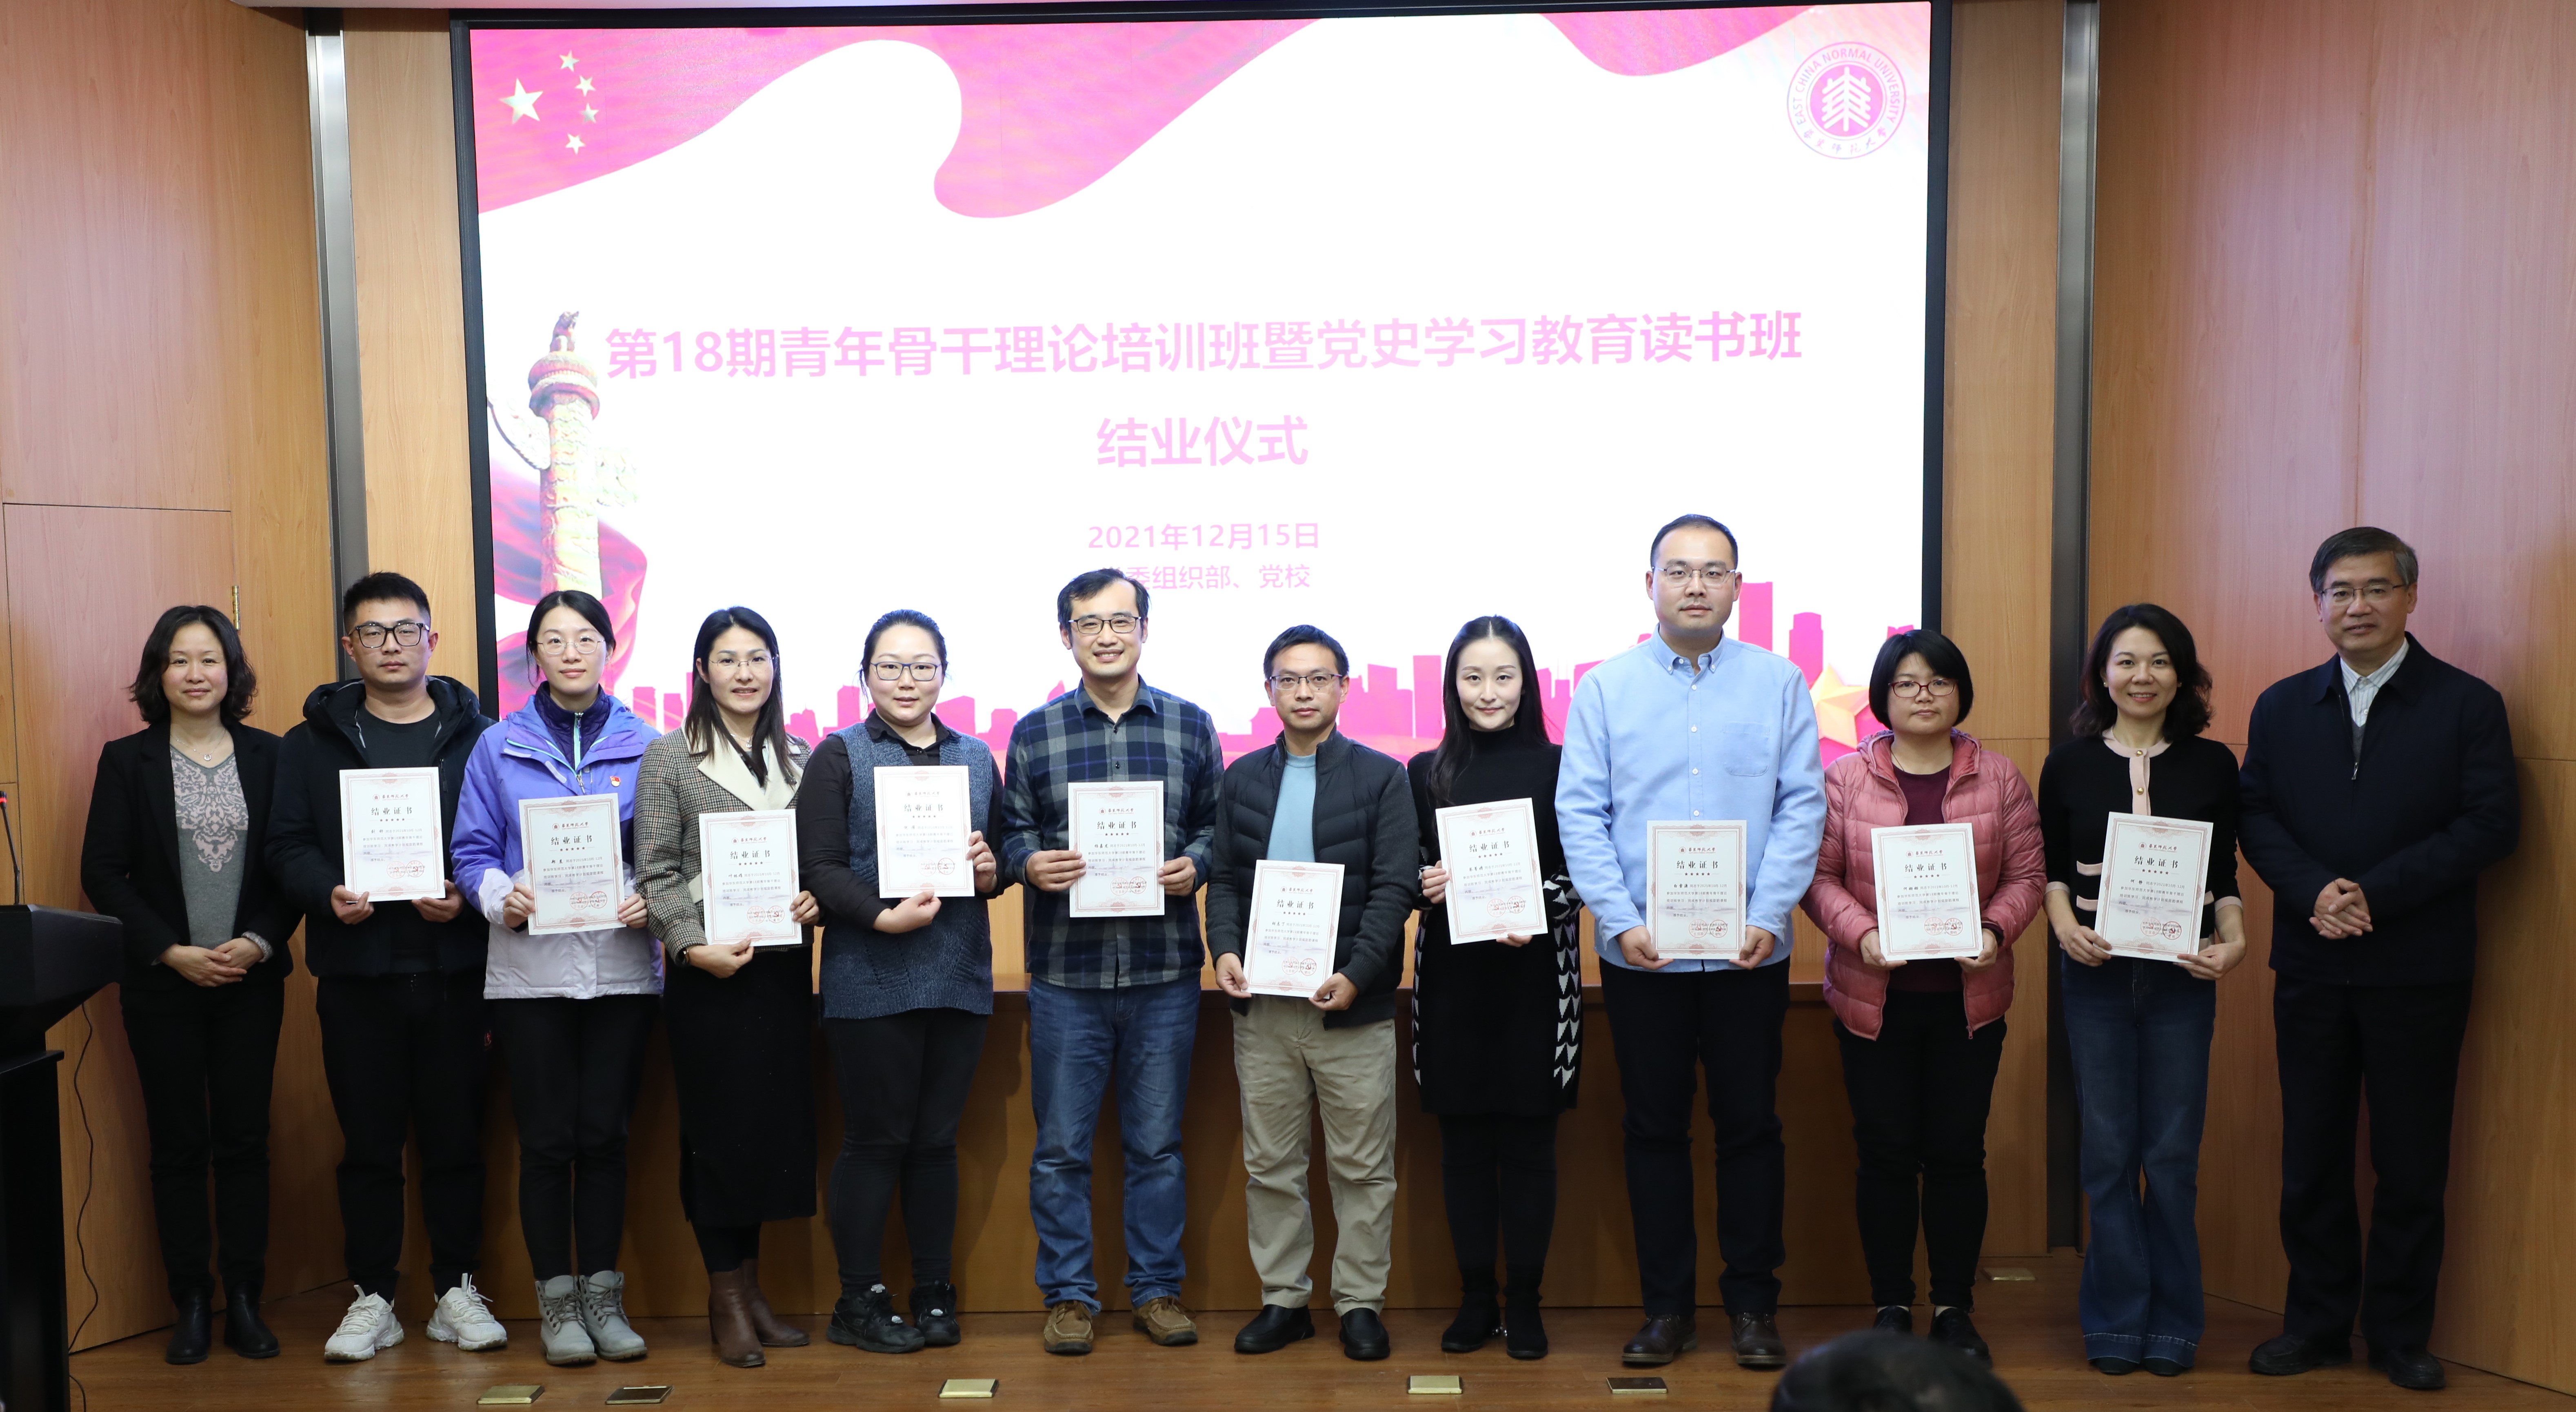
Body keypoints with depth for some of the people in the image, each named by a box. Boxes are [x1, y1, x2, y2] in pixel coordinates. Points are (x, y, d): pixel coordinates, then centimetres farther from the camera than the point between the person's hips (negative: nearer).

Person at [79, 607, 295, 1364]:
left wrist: (257, 942, -11)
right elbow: (102, 874, -1)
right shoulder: (127, 760, 2)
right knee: (177, 1145, 5)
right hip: (162, 986, 0)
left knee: (245, 1139, 3)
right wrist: (174, 952, -10)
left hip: (250, 981, 1)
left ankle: (245, 1301, 10)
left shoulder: (268, 756, 4)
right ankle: (191, 1304, 14)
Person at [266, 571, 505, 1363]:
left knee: (456, 1139, 6)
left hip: (454, 967, -1)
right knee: (369, 1143, 7)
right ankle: (372, 1299, 19)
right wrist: (329, 894, -15)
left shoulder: (478, 734, 6)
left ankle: (456, 1292, 18)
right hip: (356, 970, 1)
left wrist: (469, 897, -16)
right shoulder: (315, 740, 9)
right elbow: (288, 846, 4)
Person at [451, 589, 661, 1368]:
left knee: (604, 1135, 5)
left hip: (622, 971, 0)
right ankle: (557, 1301, 16)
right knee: (546, 1140, 4)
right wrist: (502, 897, -15)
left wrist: (652, 901, -12)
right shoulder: (499, 747, 5)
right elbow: (473, 853, 4)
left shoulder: (645, 747, 5)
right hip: (530, 972, 0)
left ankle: (602, 1294, 18)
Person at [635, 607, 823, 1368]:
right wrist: (695, 947, -15)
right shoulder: (669, 757, -1)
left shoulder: (798, 759, 11)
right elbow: (656, 873, -5)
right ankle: (726, 1297, 15)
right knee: (719, 1128, 2)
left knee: (777, 1123, 8)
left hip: (785, 964, 4)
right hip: (708, 971, -4)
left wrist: (817, 895, -7)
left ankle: (749, 1287, 22)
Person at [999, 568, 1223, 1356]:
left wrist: (1195, 864, -11)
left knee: (1157, 1142, 10)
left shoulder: (1190, 727, 6)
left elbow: (1216, 825, 9)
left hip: (1165, 971, 0)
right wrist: (1030, 863, -15)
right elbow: (1013, 832, 7)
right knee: (1061, 1145, 6)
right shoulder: (1034, 734, 5)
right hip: (1065, 971, 0)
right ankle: (1068, 1295, 19)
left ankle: (1158, 1288, 23)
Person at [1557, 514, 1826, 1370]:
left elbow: (1802, 807, -1)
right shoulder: (1606, 688, 3)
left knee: (1750, 1124, 8)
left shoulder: (1779, 682, 3)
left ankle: (1753, 1303, 21)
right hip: (1641, 951, 0)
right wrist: (1620, 921, -11)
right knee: (1654, 1128, 8)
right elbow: (1580, 813, -2)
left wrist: (1768, 918, -11)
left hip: (1749, 949, 0)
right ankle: (1668, 1305, 20)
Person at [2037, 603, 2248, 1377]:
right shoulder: (2069, 764, 3)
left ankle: (2171, 1324, 18)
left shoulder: (2212, 764, 4)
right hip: (2095, 973, 0)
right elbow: (2050, 867, 6)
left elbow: (2225, 872, 6)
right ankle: (2117, 1320, 16)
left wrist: (2233, 938, -11)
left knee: (2173, 1153, 4)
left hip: (2181, 974, 0)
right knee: (2107, 1150, 4)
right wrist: (2065, 924, -11)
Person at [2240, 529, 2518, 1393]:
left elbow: (2492, 825, -9)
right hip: (2310, 966, 3)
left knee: (2411, 1163, 6)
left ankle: (2400, 1334, 20)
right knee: (2311, 1158, 10)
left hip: (2418, 972, -3)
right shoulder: (2282, 707, 8)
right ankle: (2317, 1322, 22)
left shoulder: (2467, 705, -1)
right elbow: (2256, 816, 3)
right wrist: (2314, 891, -14)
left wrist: (2375, 892, -16)